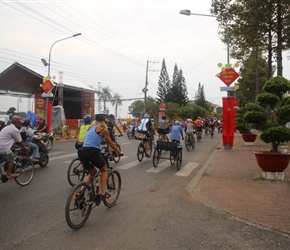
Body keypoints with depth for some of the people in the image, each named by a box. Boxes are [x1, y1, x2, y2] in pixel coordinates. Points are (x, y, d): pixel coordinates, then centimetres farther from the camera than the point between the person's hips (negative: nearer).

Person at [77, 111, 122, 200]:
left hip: (81, 152, 6)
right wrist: (119, 152, 23)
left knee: (93, 172, 27)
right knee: (104, 170, 19)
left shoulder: (91, 128, 20)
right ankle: (102, 194, 17)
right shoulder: (103, 129, 2)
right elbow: (111, 144, 8)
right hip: (92, 152, -6)